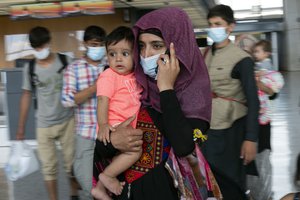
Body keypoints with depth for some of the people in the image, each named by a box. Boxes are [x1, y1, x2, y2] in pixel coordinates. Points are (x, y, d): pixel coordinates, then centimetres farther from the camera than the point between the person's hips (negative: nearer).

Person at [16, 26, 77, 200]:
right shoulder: (30, 68, -1)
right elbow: (27, 96, 8)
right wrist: (21, 128, 10)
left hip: (67, 121, -1)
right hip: (44, 125, 1)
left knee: (72, 162, 9)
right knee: (49, 167, 5)